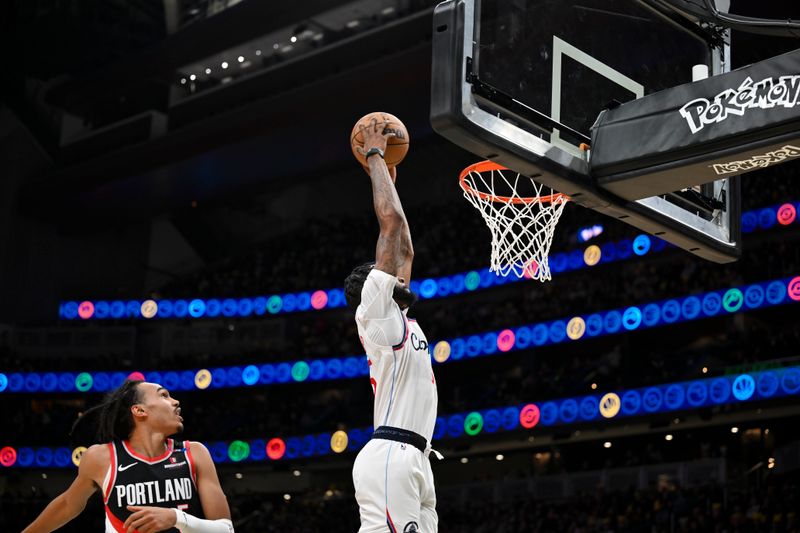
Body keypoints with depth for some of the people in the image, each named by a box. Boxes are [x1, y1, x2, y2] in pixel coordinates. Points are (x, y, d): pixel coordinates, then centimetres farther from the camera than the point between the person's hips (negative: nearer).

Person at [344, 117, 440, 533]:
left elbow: (403, 248, 35)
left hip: (413, 462, 9)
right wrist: (375, 155, 10)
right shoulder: (374, 308, 4)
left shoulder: (399, 320, 26)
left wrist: (389, 178, 39)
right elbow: (391, 220, 0)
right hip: (390, 457, -9)